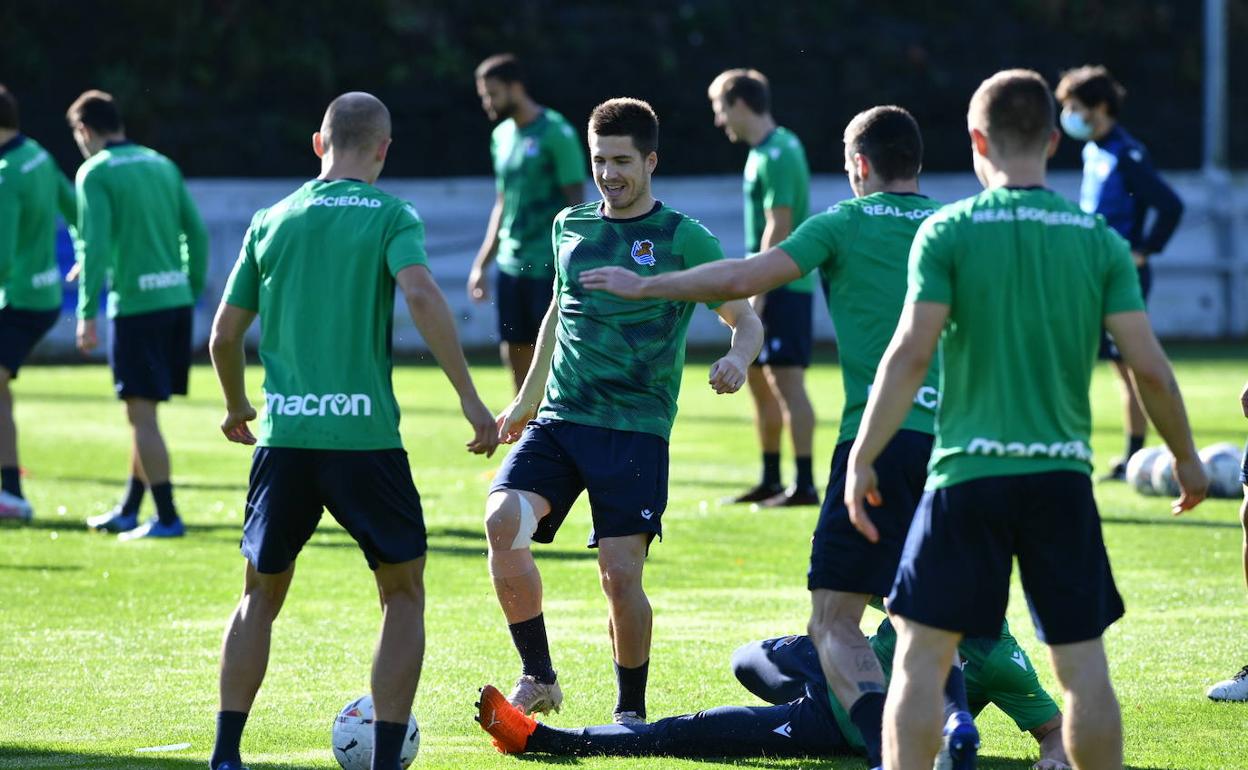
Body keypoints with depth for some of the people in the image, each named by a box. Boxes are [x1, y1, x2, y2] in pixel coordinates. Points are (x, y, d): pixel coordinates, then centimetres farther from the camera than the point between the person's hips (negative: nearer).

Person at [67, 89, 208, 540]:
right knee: (143, 412, 17)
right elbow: (197, 232, 12)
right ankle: (128, 511, 25)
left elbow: (96, 244, -15)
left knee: (142, 413, -2)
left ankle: (167, 517, -4)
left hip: (135, 304, -7)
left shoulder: (96, 172, -6)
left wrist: (87, 313, -15)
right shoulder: (161, 165, 14)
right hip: (176, 299, 7)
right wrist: (193, 291, 18)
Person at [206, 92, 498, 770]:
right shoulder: (390, 215, 0)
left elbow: (224, 335, 14)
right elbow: (420, 295, -18)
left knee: (261, 596, 17)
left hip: (284, 435, 3)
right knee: (404, 593, 11)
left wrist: (237, 406, 33)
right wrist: (470, 398, -15)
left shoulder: (272, 220, 11)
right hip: (366, 432, -3)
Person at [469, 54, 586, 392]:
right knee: (515, 356, 8)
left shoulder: (555, 133, -10)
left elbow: (576, 202, -11)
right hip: (510, 267, 7)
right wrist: (481, 265, 18)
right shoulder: (503, 135, 12)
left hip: (549, 268, -7)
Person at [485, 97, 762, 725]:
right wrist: (526, 402, 31)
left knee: (620, 574, -11)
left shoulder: (684, 239, -1)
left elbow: (745, 319, 2)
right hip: (559, 419, 4)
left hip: (636, 430, -4)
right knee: (503, 520, -20)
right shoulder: (570, 227, 13)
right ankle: (538, 678, -6)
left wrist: (738, 358, -21)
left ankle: (631, 710, 11)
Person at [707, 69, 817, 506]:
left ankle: (804, 485, -9)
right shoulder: (769, 149, 14)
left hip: (784, 286, -10)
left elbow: (778, 229, -20)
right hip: (771, 285, 10)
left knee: (788, 381, -9)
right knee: (758, 378, 15)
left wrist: (757, 295, -20)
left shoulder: (775, 156, -16)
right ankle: (770, 481, 22)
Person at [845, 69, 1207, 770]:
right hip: (1064, 476, 2)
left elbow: (911, 353, -10)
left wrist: (861, 459, -4)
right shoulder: (1100, 239, 3)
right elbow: (1148, 365, 0)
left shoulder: (948, 232, -4)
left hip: (968, 475, -2)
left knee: (921, 653, 3)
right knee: (1084, 662, 7)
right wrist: (1186, 456, 15)